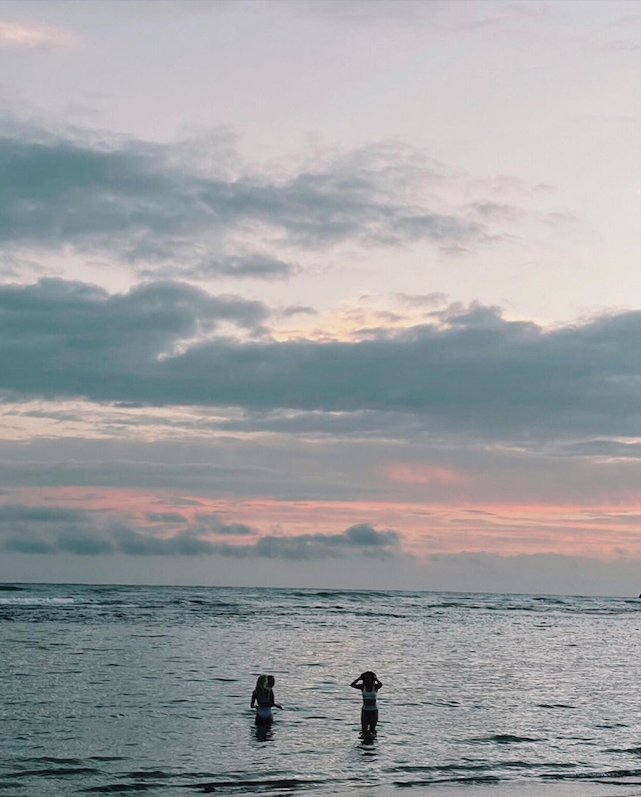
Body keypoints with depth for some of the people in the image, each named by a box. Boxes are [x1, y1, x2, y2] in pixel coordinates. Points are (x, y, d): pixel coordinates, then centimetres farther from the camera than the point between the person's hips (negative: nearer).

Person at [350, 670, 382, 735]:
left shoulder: (375, 686, -4)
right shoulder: (362, 686, 0)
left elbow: (380, 684, -27)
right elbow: (352, 685, -13)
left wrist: (376, 679, -12)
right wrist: (359, 678, -8)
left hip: (374, 710, -1)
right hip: (365, 710, 1)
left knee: (372, 731, 7)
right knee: (364, 732, -5)